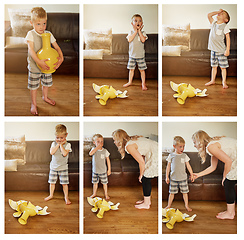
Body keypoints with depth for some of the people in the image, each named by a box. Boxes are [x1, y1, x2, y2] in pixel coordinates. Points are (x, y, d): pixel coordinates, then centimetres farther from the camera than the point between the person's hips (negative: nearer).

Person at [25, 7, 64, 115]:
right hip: (34, 66, -4)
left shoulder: (48, 34, -5)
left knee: (47, 82, 21)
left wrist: (61, 57, -26)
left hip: (47, 65, 4)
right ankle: (33, 104, 27)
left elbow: (57, 47, -5)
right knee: (33, 86, 8)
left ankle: (45, 97, 50)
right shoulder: (31, 34, -16)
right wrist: (39, 62, -39)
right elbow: (31, 50, -26)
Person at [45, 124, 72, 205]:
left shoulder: (67, 144, -9)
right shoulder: (54, 143, -1)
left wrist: (61, 144, -18)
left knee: (64, 183, 0)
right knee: (52, 182, 13)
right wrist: (58, 144, -17)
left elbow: (64, 153, -25)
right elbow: (51, 152, -17)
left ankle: (66, 197, 12)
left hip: (63, 167, -3)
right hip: (53, 167, 3)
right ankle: (51, 195, 31)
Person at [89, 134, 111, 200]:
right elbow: (90, 153, -28)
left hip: (103, 171, -2)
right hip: (95, 170, 2)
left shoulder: (105, 151, -8)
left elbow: (108, 160, -2)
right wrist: (97, 147, -30)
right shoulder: (94, 149, -5)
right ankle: (94, 193, 34)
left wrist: (109, 169, -2)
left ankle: (106, 194, 24)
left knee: (104, 183, 7)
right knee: (95, 183, 15)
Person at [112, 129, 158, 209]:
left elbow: (141, 162, -15)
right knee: (146, 179, 17)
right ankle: (147, 200, 31)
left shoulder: (129, 146, -15)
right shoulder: (132, 140, 12)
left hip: (156, 156, -9)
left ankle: (146, 204, 15)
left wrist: (141, 175, 0)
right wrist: (142, 173, 17)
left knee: (145, 178, 2)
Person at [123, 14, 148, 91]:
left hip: (140, 55, -2)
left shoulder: (143, 32, -2)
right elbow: (129, 40, -18)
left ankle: (143, 83, 14)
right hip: (132, 55, 2)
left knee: (142, 70, 3)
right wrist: (135, 31, -17)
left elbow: (143, 40, -22)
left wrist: (139, 31, -16)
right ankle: (130, 82, 28)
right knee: (131, 69, 12)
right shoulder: (131, 32, 1)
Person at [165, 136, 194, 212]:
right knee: (172, 192, 8)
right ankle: (169, 205, 21)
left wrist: (191, 174, 4)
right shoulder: (171, 156, -2)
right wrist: (167, 176, 3)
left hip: (183, 178, 0)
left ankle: (187, 205, 19)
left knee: (185, 192, 5)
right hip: (173, 178, 0)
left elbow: (188, 166, 6)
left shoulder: (184, 156, 0)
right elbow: (168, 166, 4)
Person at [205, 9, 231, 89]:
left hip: (221, 50, -5)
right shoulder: (213, 23, 9)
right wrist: (218, 11, 5)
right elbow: (209, 15, 6)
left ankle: (224, 82, 8)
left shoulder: (225, 26, -7)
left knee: (223, 67, 1)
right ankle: (212, 80, 24)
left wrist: (227, 50, -13)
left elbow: (228, 38, -8)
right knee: (214, 66, 14)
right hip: (213, 49, 5)